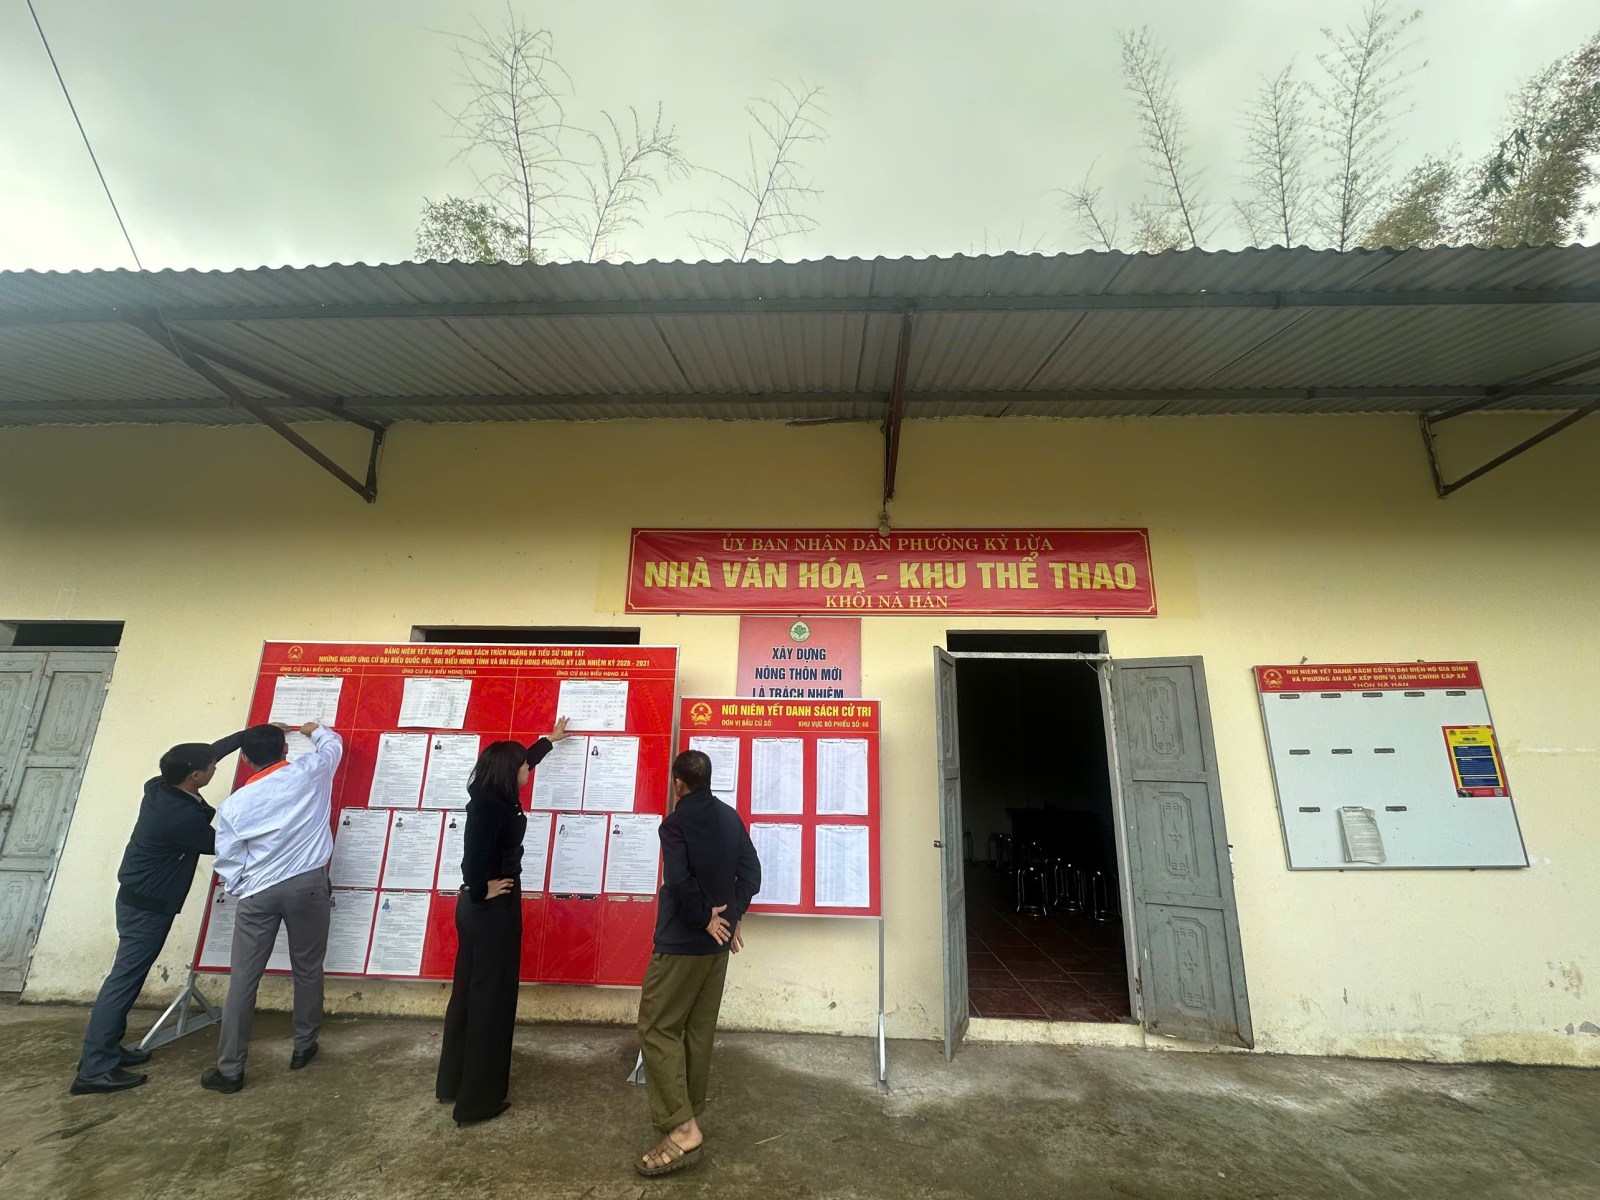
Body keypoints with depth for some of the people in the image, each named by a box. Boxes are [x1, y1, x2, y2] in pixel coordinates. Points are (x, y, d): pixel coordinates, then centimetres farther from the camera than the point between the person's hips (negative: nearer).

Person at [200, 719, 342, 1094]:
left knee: (243, 980, 10)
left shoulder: (234, 805, 0)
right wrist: (315, 730, 37)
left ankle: (229, 1069, 18)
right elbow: (333, 743, 18)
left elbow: (227, 863, 4)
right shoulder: (310, 773, -4)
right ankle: (304, 1047, 27)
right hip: (308, 884, 0)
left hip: (258, 893, 1)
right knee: (307, 969, 14)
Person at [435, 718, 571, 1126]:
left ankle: (452, 1083, 36)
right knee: (490, 997, 3)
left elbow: (524, 761, 22)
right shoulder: (494, 804, -20)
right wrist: (482, 891, -16)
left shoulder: (490, 796, 7)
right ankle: (478, 1100, 16)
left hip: (475, 905, 10)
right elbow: (476, 849, -33)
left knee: (468, 991, 20)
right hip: (493, 907, -10)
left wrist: (551, 739, 37)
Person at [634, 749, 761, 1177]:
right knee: (700, 1028, 17)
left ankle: (681, 1129, -2)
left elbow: (679, 881, -26)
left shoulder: (675, 822, -16)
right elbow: (751, 872, 2)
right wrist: (732, 916, 5)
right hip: (718, 943, 7)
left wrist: (704, 919, -13)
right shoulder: (730, 817, 3)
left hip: (681, 942, -7)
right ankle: (689, 1112, 30)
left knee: (657, 1028, 3)